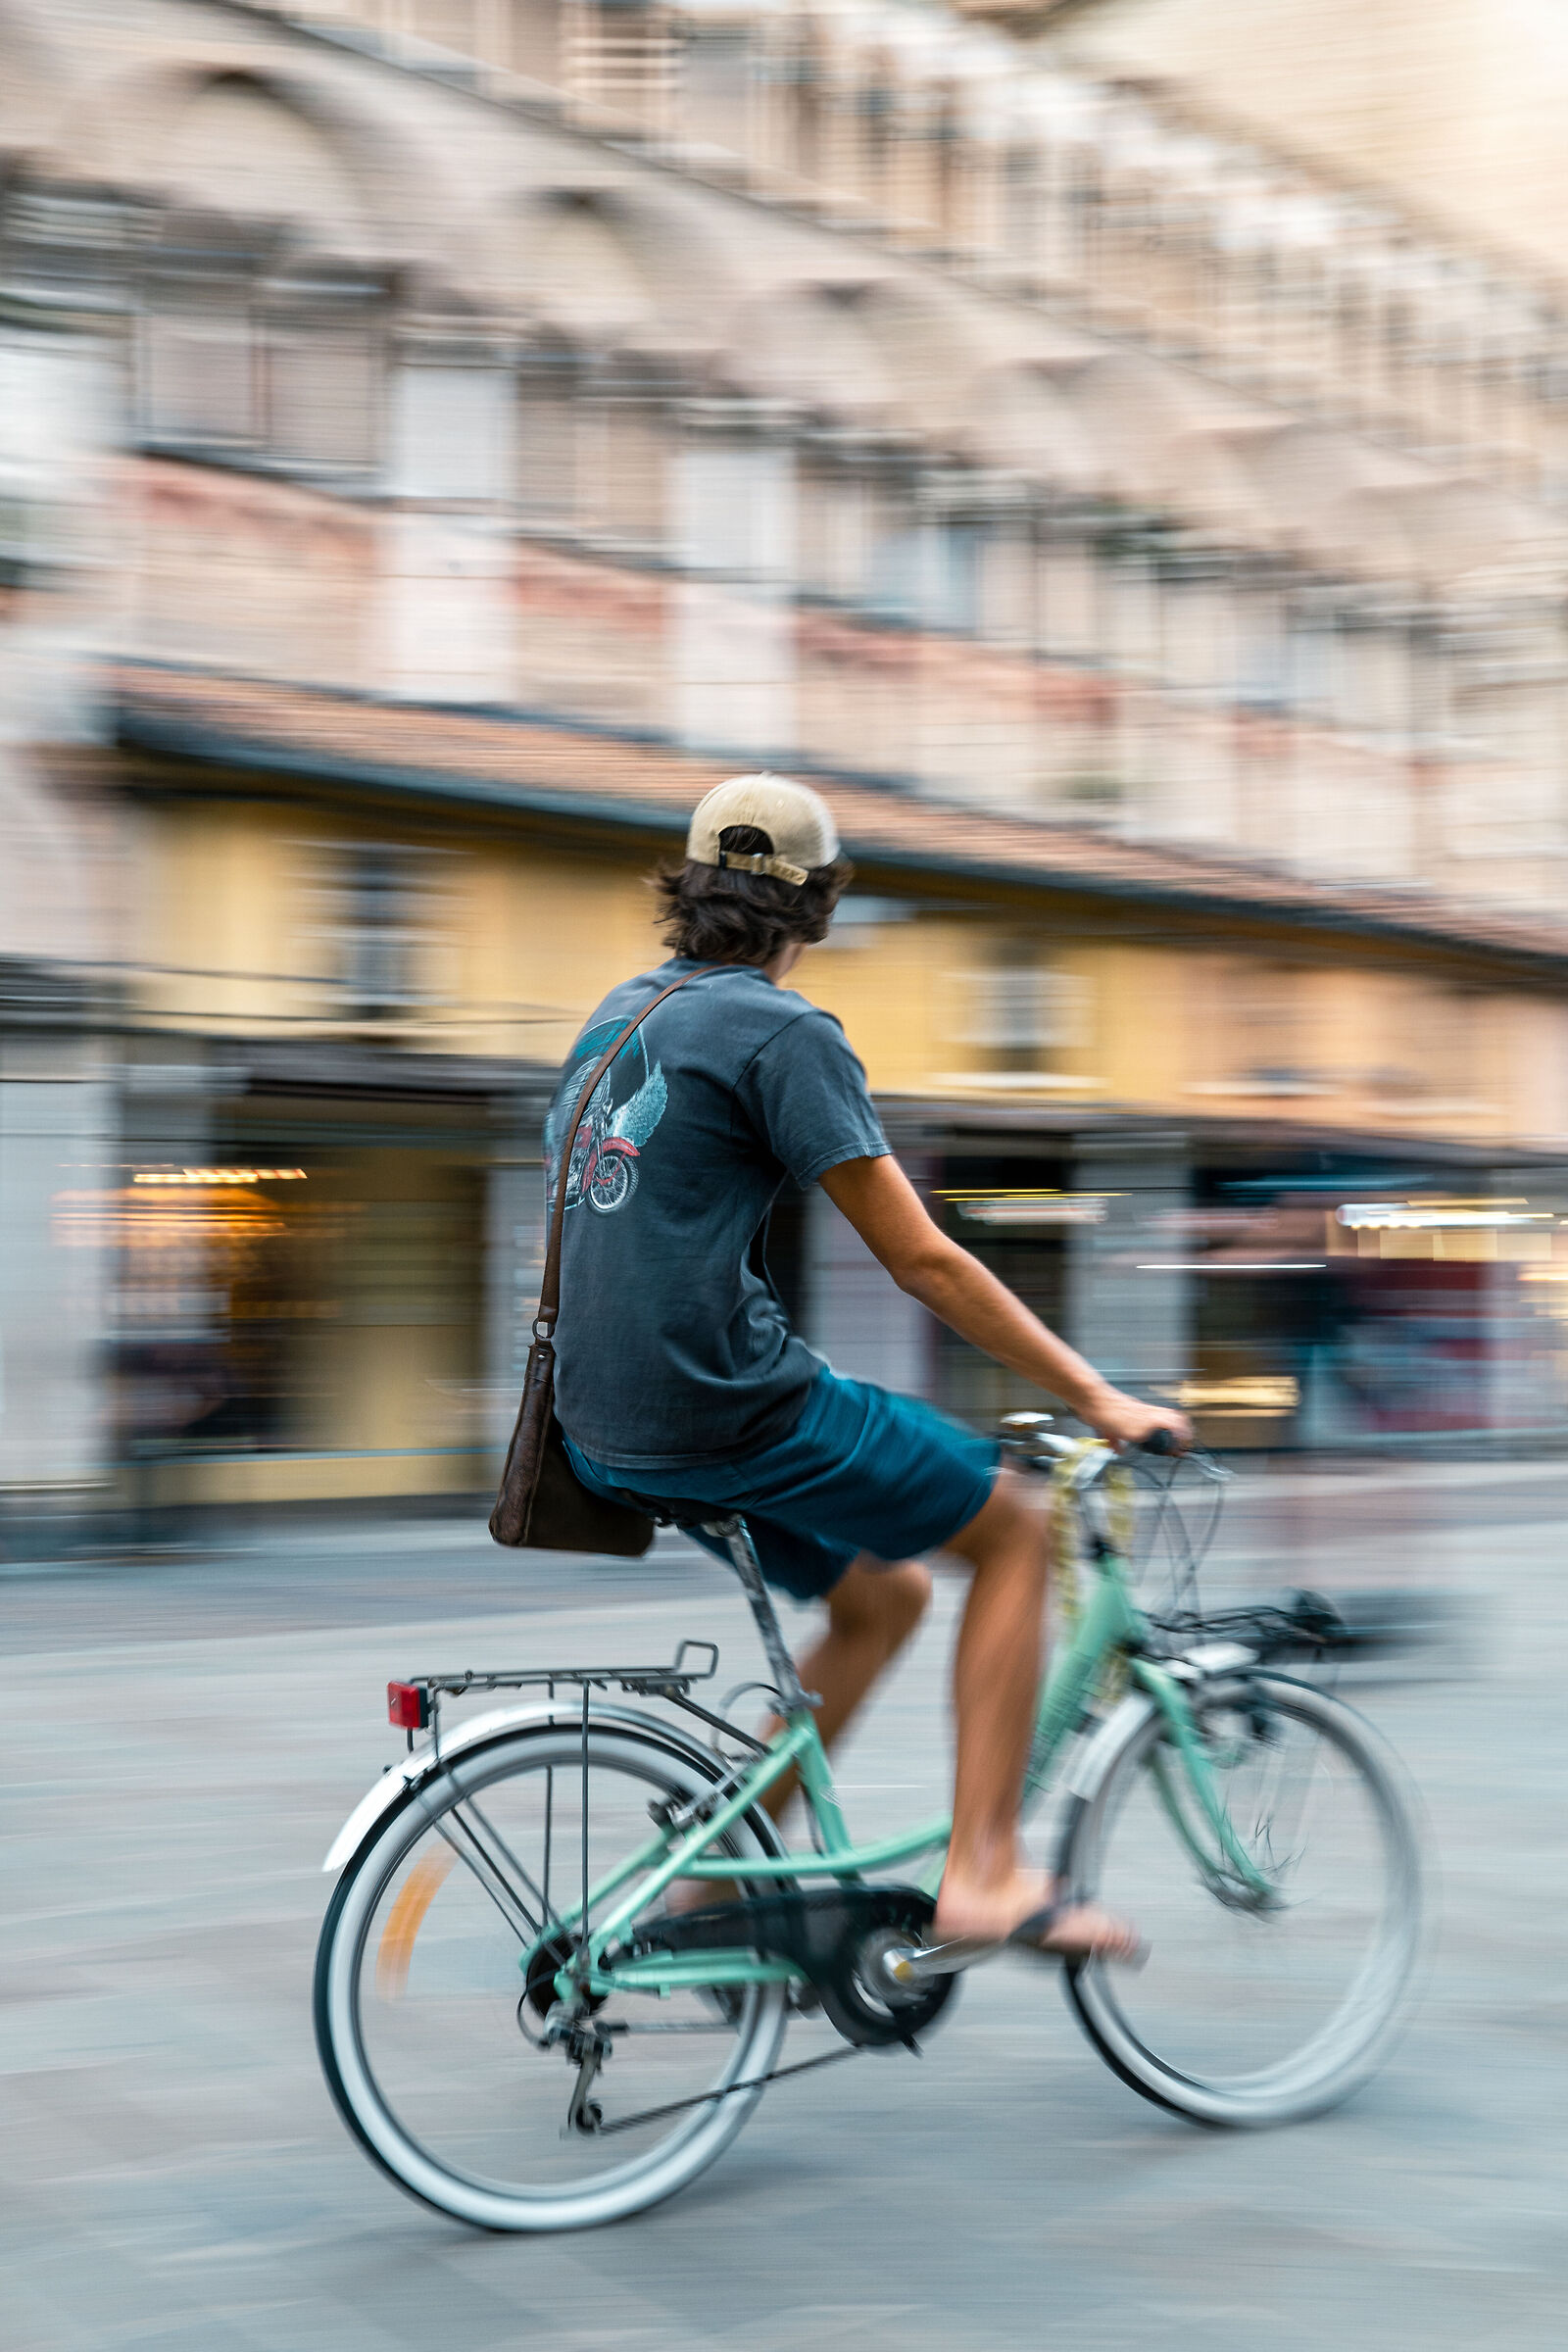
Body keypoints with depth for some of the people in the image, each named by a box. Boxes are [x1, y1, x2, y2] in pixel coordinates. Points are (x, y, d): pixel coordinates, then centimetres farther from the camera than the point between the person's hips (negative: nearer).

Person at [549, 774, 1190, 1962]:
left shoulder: (621, 1014, 16)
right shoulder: (784, 1031, -10)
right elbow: (922, 1259, -13)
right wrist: (1096, 1396, -7)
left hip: (609, 1426, 9)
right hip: (731, 1407, -9)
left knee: (886, 1594, 22)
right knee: (1013, 1527, 7)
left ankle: (720, 1878, 19)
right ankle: (983, 1873, 2)